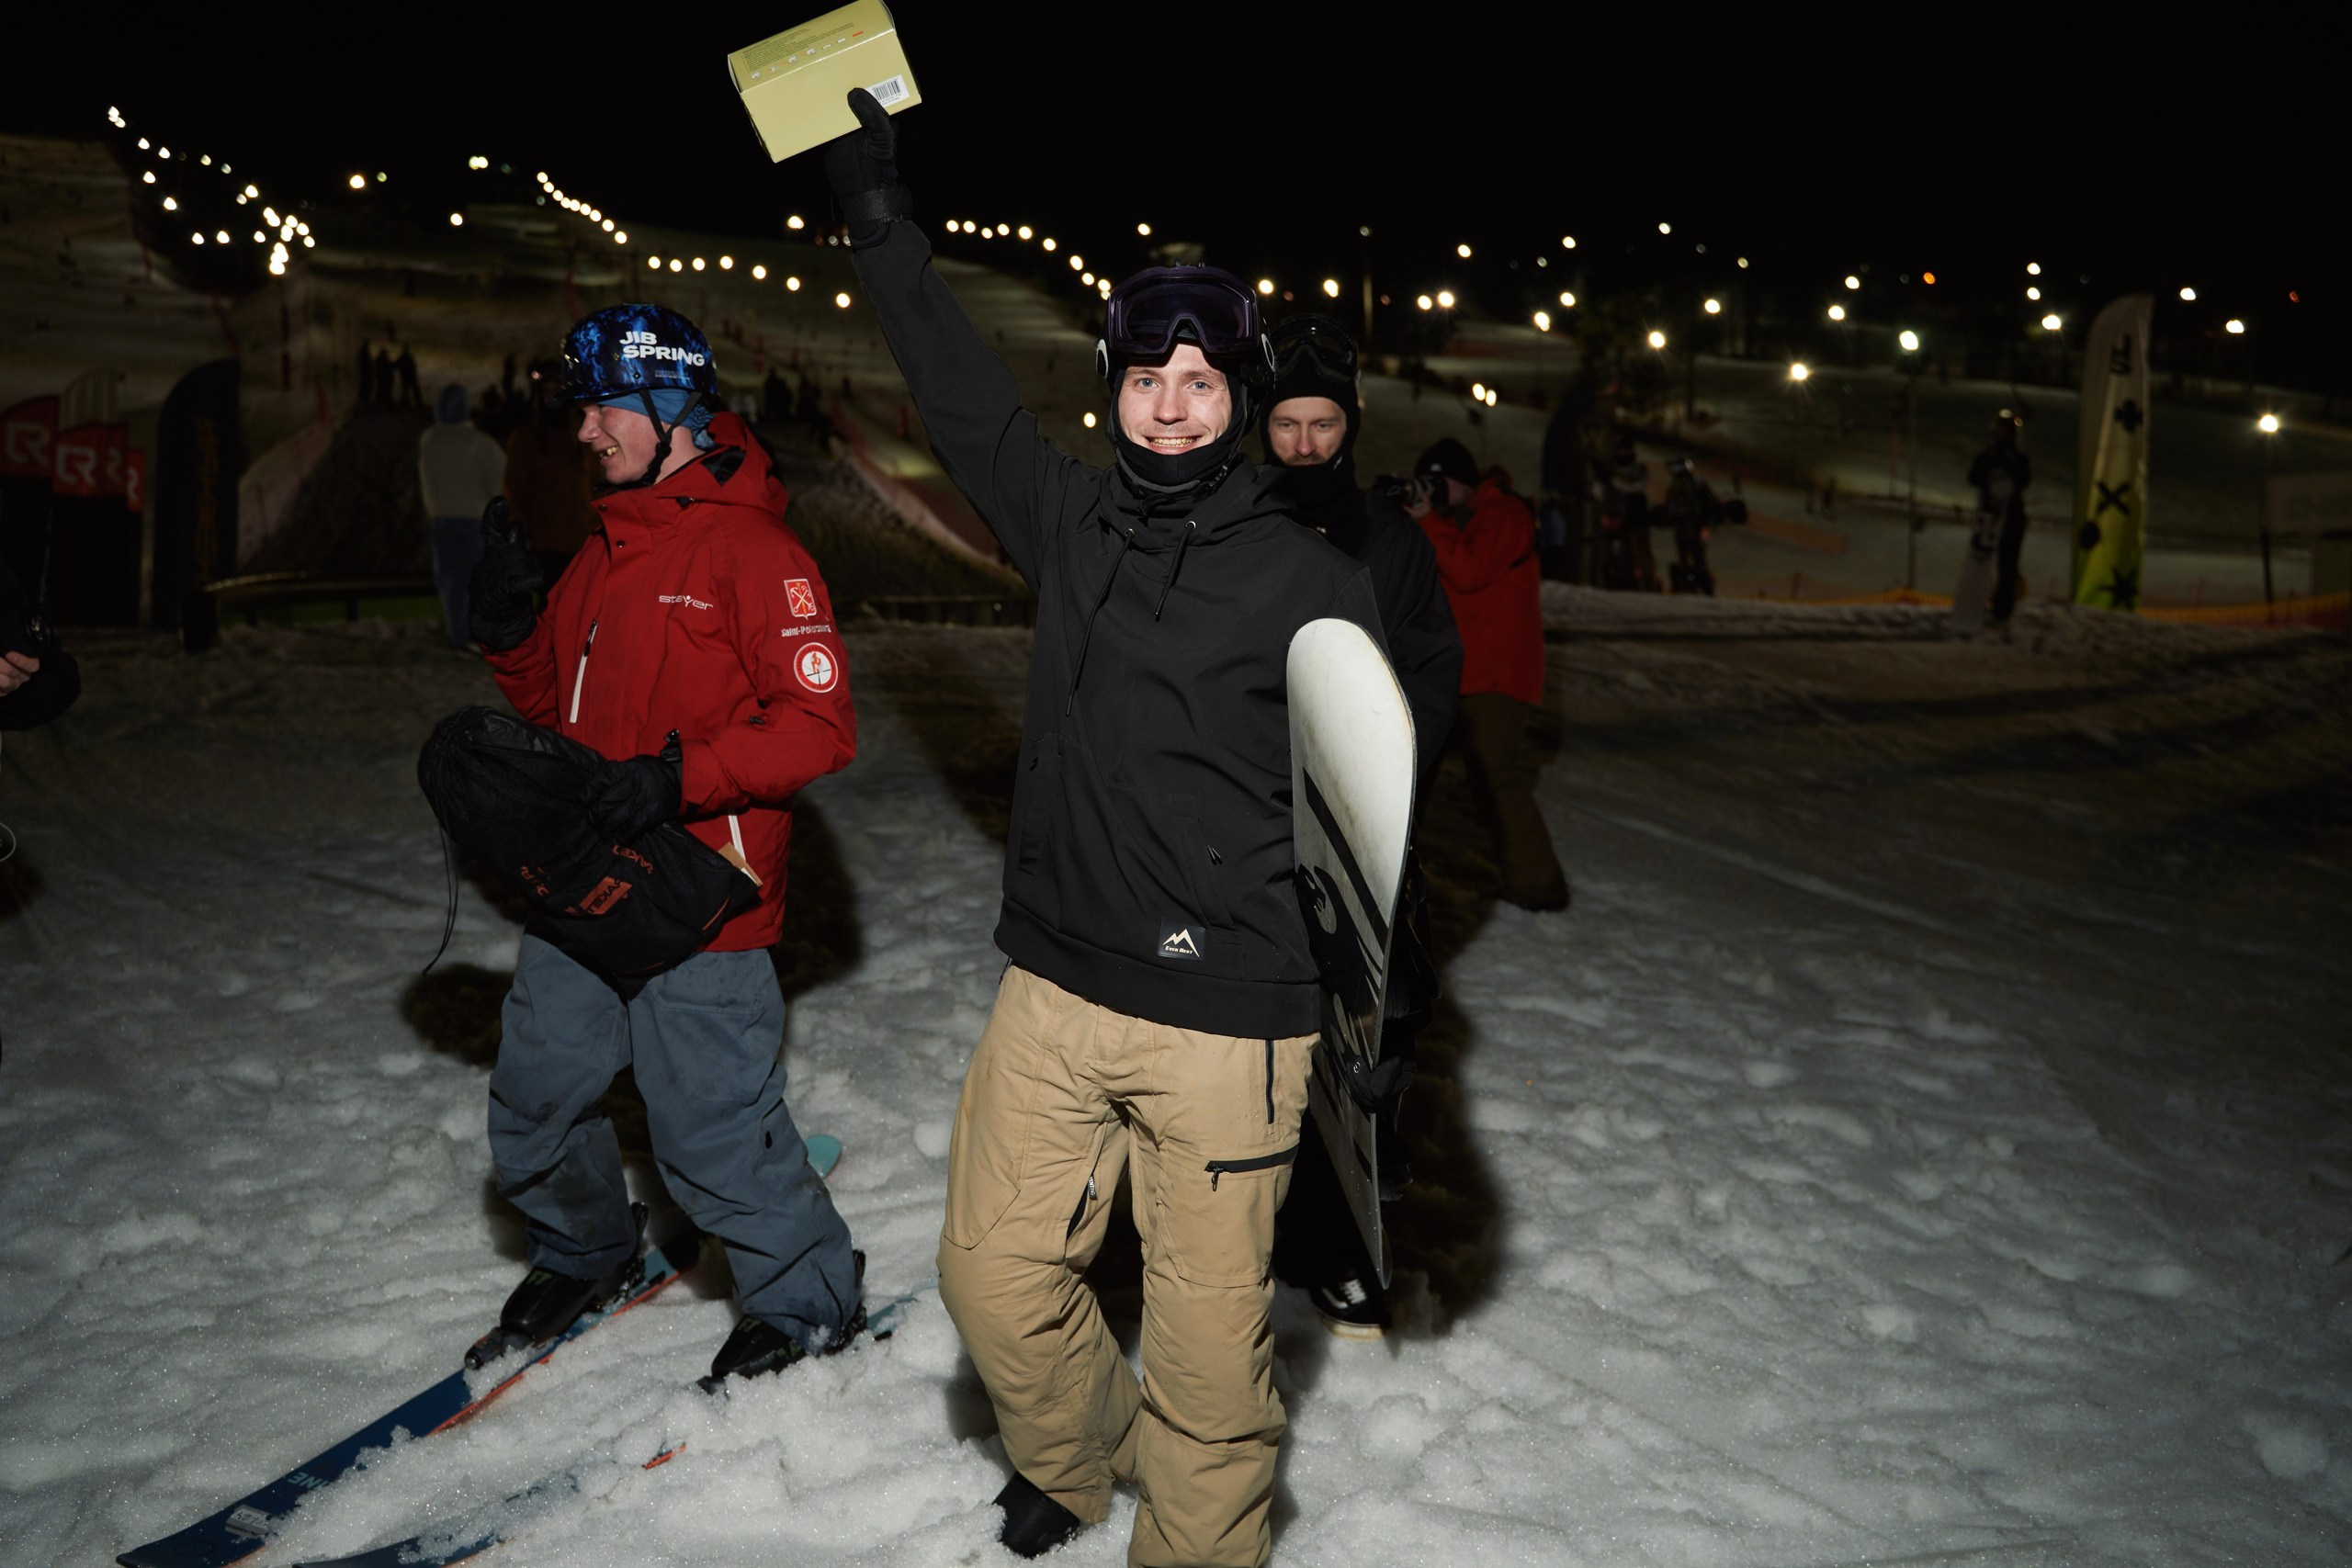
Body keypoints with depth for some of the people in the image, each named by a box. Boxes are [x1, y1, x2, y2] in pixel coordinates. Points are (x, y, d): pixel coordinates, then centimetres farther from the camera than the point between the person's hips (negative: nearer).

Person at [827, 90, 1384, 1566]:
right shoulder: (1072, 523, 6)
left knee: (1209, 1330, 3)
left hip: (1228, 1022, -4)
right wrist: (884, 216, 23)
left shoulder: (1318, 585, -5)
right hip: (1055, 995, 5)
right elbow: (965, 393, 17)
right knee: (994, 1274, 13)